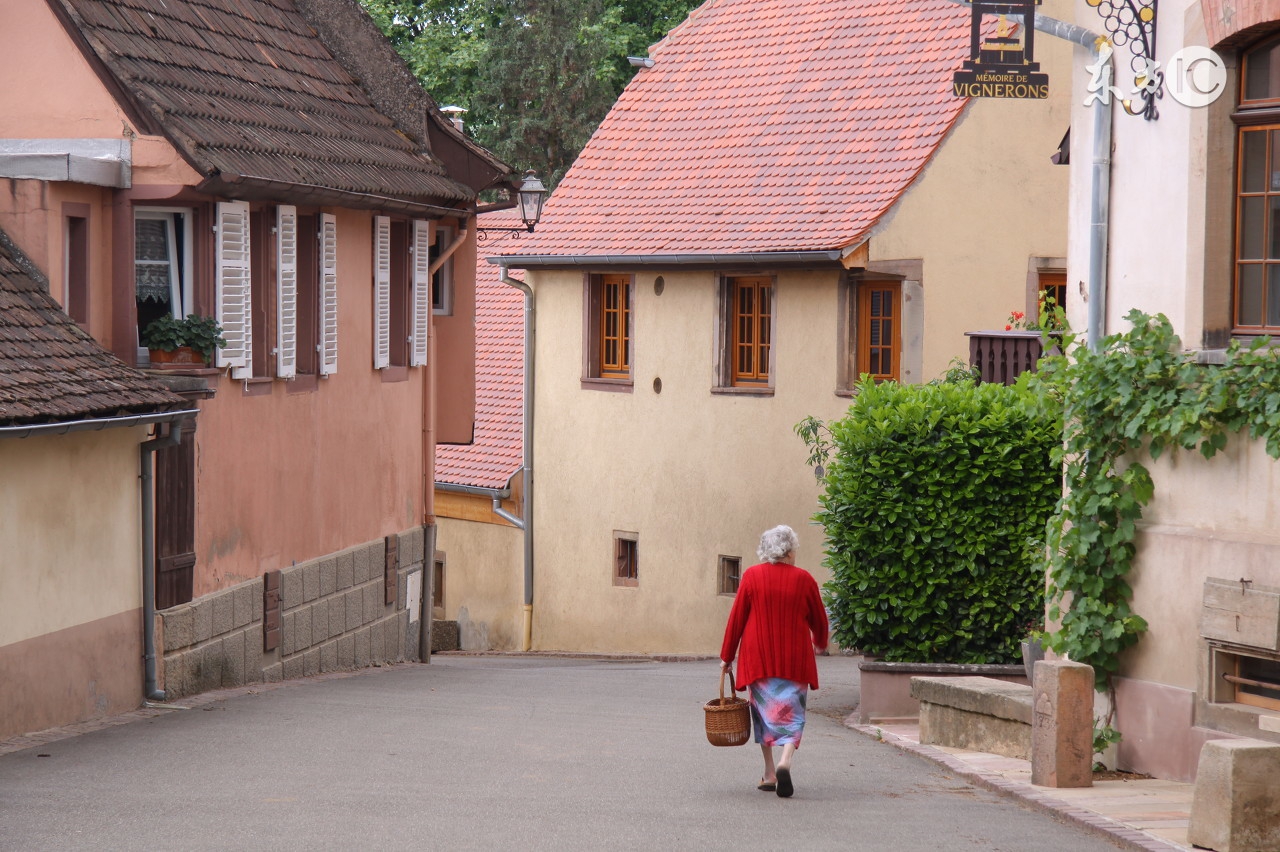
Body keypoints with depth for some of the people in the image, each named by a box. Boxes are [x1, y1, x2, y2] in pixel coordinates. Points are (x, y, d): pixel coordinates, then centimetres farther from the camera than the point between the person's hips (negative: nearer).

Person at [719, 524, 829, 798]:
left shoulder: (752, 576, -3)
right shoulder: (803, 579, -3)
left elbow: (736, 618, -1)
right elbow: (819, 619, 9)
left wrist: (726, 656, 9)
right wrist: (820, 643, 30)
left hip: (758, 658, 1)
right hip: (794, 660, -1)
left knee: (764, 710, 13)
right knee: (791, 712, 4)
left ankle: (769, 773, 13)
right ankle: (785, 762, -20)